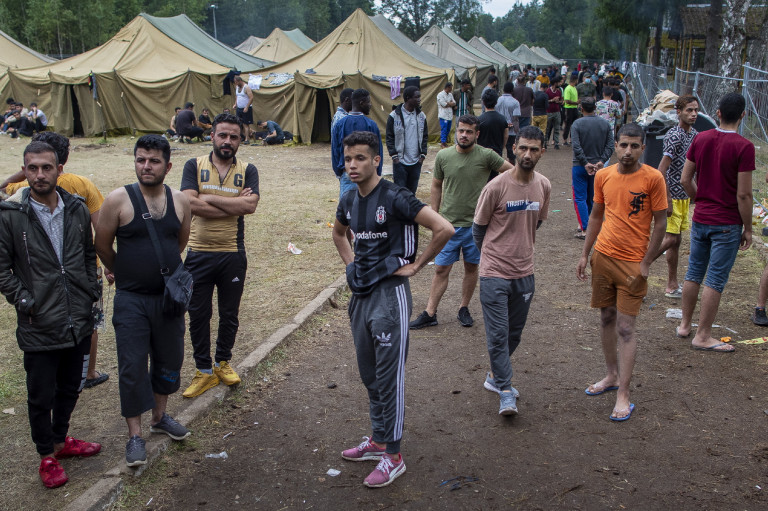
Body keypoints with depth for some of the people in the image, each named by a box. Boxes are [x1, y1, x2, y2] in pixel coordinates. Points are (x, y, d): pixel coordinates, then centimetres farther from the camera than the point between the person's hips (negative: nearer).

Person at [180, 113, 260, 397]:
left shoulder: (247, 170, 2)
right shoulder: (194, 166, 0)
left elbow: (250, 205, -16)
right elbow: (190, 203, -16)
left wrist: (209, 197, -15)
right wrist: (234, 205, -15)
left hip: (233, 255, 1)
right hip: (199, 254, 0)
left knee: (229, 313, 14)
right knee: (198, 314, 8)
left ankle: (223, 362, 35)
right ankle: (204, 371, 23)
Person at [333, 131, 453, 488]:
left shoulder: (394, 198, -16)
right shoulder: (349, 200, 7)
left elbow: (443, 229, -21)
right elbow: (338, 233, 29)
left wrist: (416, 265, -13)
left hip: (389, 294, -8)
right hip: (360, 294, 8)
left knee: (388, 377, -1)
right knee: (368, 374, 17)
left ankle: (392, 456, 11)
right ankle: (378, 440, 33)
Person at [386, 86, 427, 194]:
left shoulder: (421, 116, 7)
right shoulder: (394, 116, -6)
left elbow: (425, 136, 12)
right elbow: (389, 137, -2)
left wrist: (423, 154, 2)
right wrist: (394, 155, -9)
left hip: (416, 161, 4)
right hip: (400, 161, -4)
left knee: (412, 191, 11)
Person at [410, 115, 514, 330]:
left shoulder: (486, 156, -8)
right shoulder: (443, 156, -1)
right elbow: (437, 187, 10)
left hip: (476, 223, 0)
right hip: (449, 223, 1)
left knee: (471, 268, 11)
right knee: (441, 269, 2)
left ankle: (464, 308, 28)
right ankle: (430, 313, 10)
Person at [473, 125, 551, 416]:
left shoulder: (544, 186, 1)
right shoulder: (496, 187, -14)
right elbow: (478, 227, -1)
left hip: (525, 272, 5)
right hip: (495, 272, -5)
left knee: (514, 333, 15)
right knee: (498, 334, -3)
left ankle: (495, 377, 35)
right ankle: (505, 391, 10)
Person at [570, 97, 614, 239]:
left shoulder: (577, 124, -9)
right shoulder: (605, 124, 3)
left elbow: (576, 147, -18)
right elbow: (610, 146, -6)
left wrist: (585, 163, -15)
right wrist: (601, 161, -9)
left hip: (580, 167, -4)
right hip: (598, 167, 4)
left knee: (580, 198, 0)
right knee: (592, 198, 16)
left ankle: (584, 229, -8)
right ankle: (584, 224, 27)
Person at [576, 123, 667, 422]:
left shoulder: (653, 178, -10)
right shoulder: (603, 176, 3)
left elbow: (660, 223, -7)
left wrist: (645, 264, -11)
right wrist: (585, 254, 11)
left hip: (632, 263, -5)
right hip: (602, 257, 5)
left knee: (625, 328, -4)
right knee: (606, 319, 15)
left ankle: (623, 395, 2)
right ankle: (612, 376, 32)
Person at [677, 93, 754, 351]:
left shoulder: (700, 138, -1)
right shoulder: (743, 147, -16)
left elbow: (685, 179, 4)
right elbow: (743, 194, -16)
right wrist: (747, 228, -6)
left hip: (700, 219, 5)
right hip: (727, 223, -5)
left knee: (694, 273, 17)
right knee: (715, 280, 2)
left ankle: (685, 324, 28)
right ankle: (702, 336, 9)